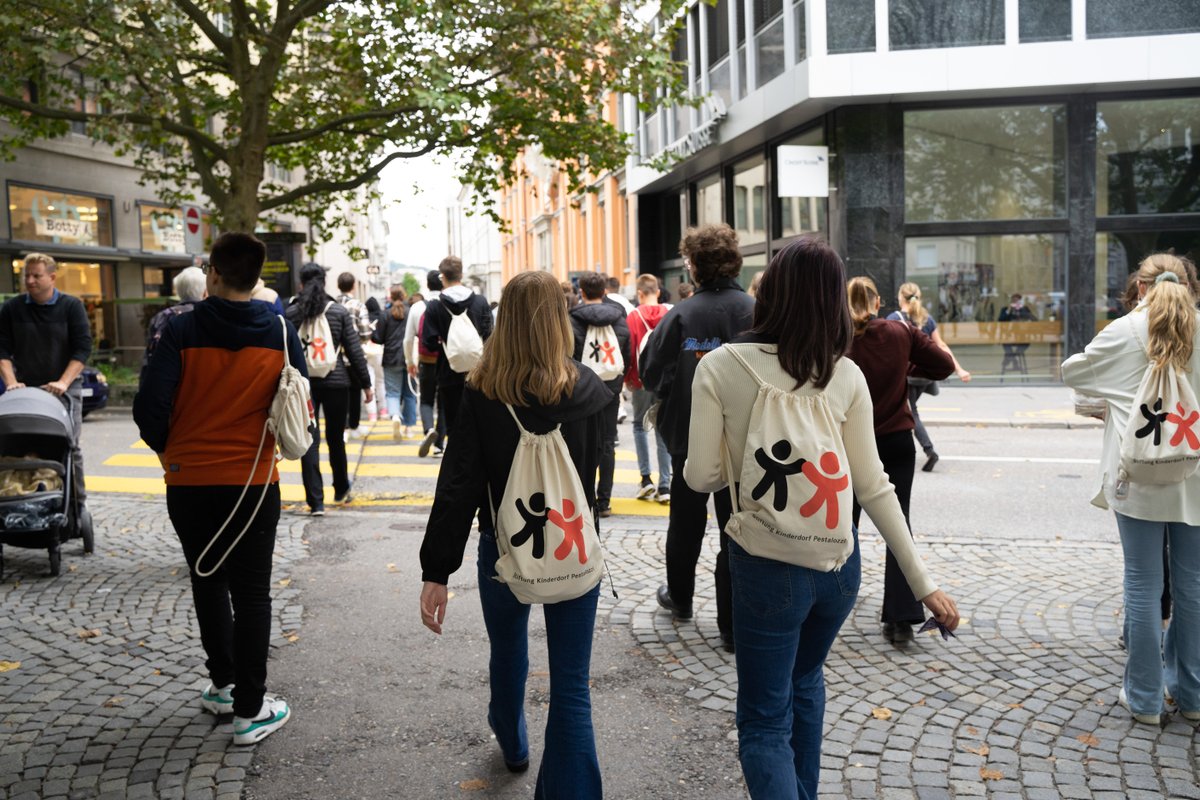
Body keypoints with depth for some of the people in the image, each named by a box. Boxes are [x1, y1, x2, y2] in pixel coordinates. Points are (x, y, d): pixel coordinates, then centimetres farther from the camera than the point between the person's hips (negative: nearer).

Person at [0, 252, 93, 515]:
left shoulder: (72, 306, 3)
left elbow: (82, 347, -2)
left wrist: (63, 382, -13)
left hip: (64, 388, -2)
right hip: (25, 389, 2)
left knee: (69, 447, -5)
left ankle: (78, 504, 2)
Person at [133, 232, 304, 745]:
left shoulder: (183, 330, -9)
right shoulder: (280, 333, -5)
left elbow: (150, 406, -14)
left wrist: (169, 450, 5)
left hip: (189, 479, 1)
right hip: (255, 480, 0)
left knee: (208, 581, 20)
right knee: (251, 592, 7)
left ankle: (222, 686, 31)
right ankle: (250, 709, 10)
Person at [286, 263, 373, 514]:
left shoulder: (291, 313, -1)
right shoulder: (339, 312, -1)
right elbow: (354, 350, 0)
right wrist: (366, 383, 6)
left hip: (303, 382, -1)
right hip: (336, 381, 1)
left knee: (309, 442, 2)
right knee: (336, 439, 16)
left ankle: (316, 501, -4)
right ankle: (341, 490, 33)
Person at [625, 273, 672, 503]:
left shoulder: (633, 316, -8)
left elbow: (628, 349, -6)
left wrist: (627, 378, 6)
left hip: (641, 380, -1)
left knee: (639, 425, 17)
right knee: (663, 431, 8)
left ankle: (645, 478, 8)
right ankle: (664, 486, 6)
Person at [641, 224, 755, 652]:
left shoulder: (682, 314, -10)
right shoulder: (754, 312, -11)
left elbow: (651, 369, -8)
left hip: (689, 435, 2)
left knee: (686, 522, 21)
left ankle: (679, 597, 40)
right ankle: (733, 626, 9)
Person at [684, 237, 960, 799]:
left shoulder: (720, 367, -12)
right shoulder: (845, 375, -4)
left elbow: (701, 475, -11)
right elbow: (873, 487, -4)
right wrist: (923, 582, 3)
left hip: (766, 563, -4)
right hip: (839, 561, 4)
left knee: (764, 722, 10)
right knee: (805, 681, 30)